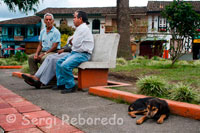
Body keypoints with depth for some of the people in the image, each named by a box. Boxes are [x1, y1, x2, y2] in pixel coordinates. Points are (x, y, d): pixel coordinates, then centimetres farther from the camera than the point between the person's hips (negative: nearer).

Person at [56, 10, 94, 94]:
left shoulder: (83, 28, -14)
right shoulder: (79, 28, 19)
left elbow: (76, 44, -17)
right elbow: (74, 43, 25)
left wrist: (72, 41, 4)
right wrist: (73, 42, 3)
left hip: (83, 54, -11)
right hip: (75, 52, 11)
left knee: (65, 65, -27)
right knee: (59, 62, 5)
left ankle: (70, 87, -13)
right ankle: (61, 84, 8)